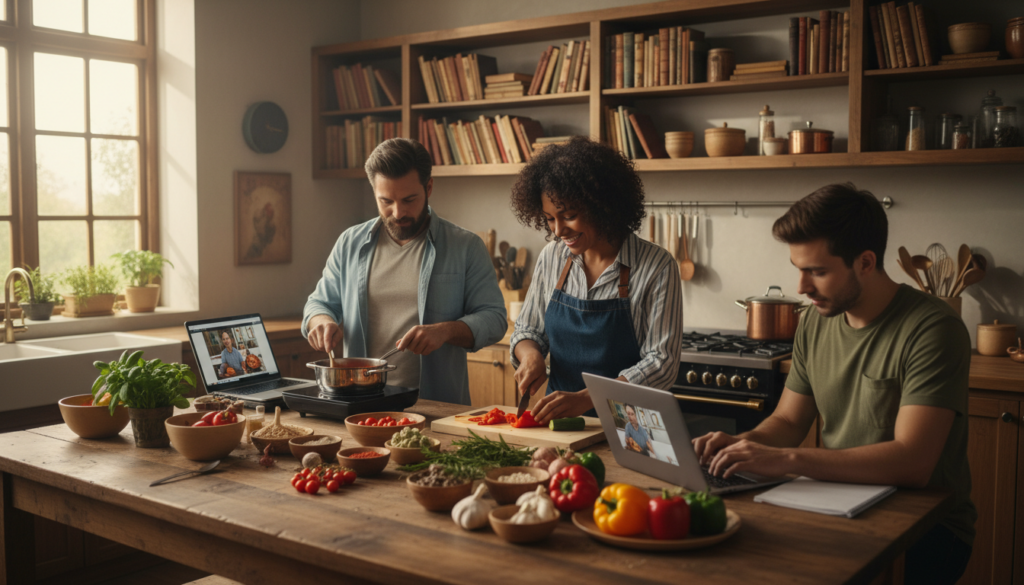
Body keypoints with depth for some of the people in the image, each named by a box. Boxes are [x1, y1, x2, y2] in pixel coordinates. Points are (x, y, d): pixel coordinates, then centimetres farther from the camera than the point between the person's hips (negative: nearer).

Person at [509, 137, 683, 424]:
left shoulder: (657, 267, -7)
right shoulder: (551, 258, 7)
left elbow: (661, 364, -10)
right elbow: (526, 332, 18)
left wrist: (586, 398, -20)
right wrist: (531, 355, -6)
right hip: (560, 421, 3)